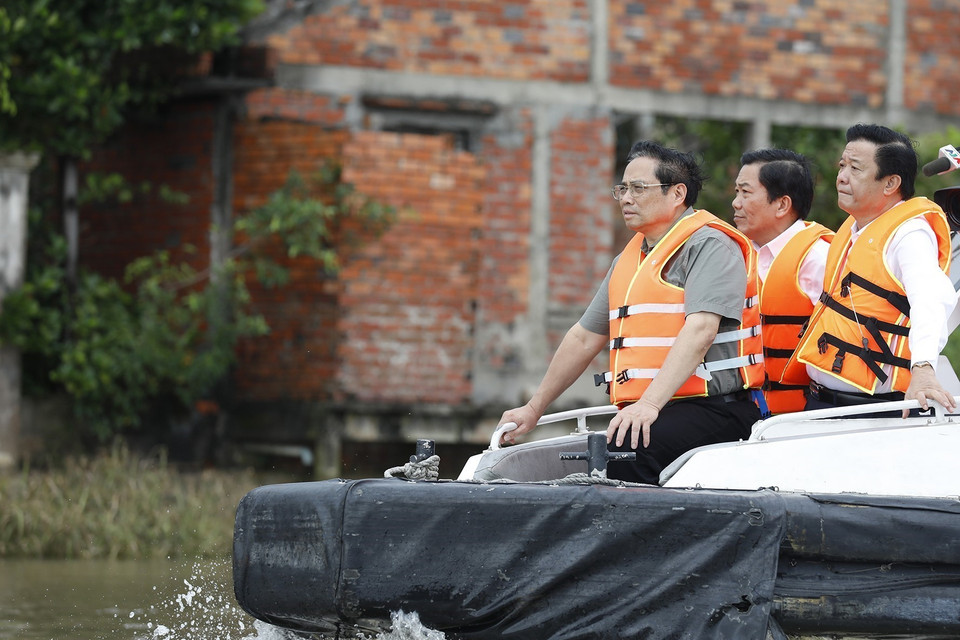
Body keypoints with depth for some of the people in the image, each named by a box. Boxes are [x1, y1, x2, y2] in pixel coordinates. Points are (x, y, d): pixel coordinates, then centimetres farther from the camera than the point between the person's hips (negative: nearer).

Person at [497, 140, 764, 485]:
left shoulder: (709, 244, -5)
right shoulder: (629, 259, 25)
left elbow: (700, 329, -19)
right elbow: (585, 338, 32)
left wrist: (650, 403, -29)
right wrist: (534, 408, 33)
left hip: (714, 410, -8)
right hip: (645, 414, 8)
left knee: (624, 454, -35)